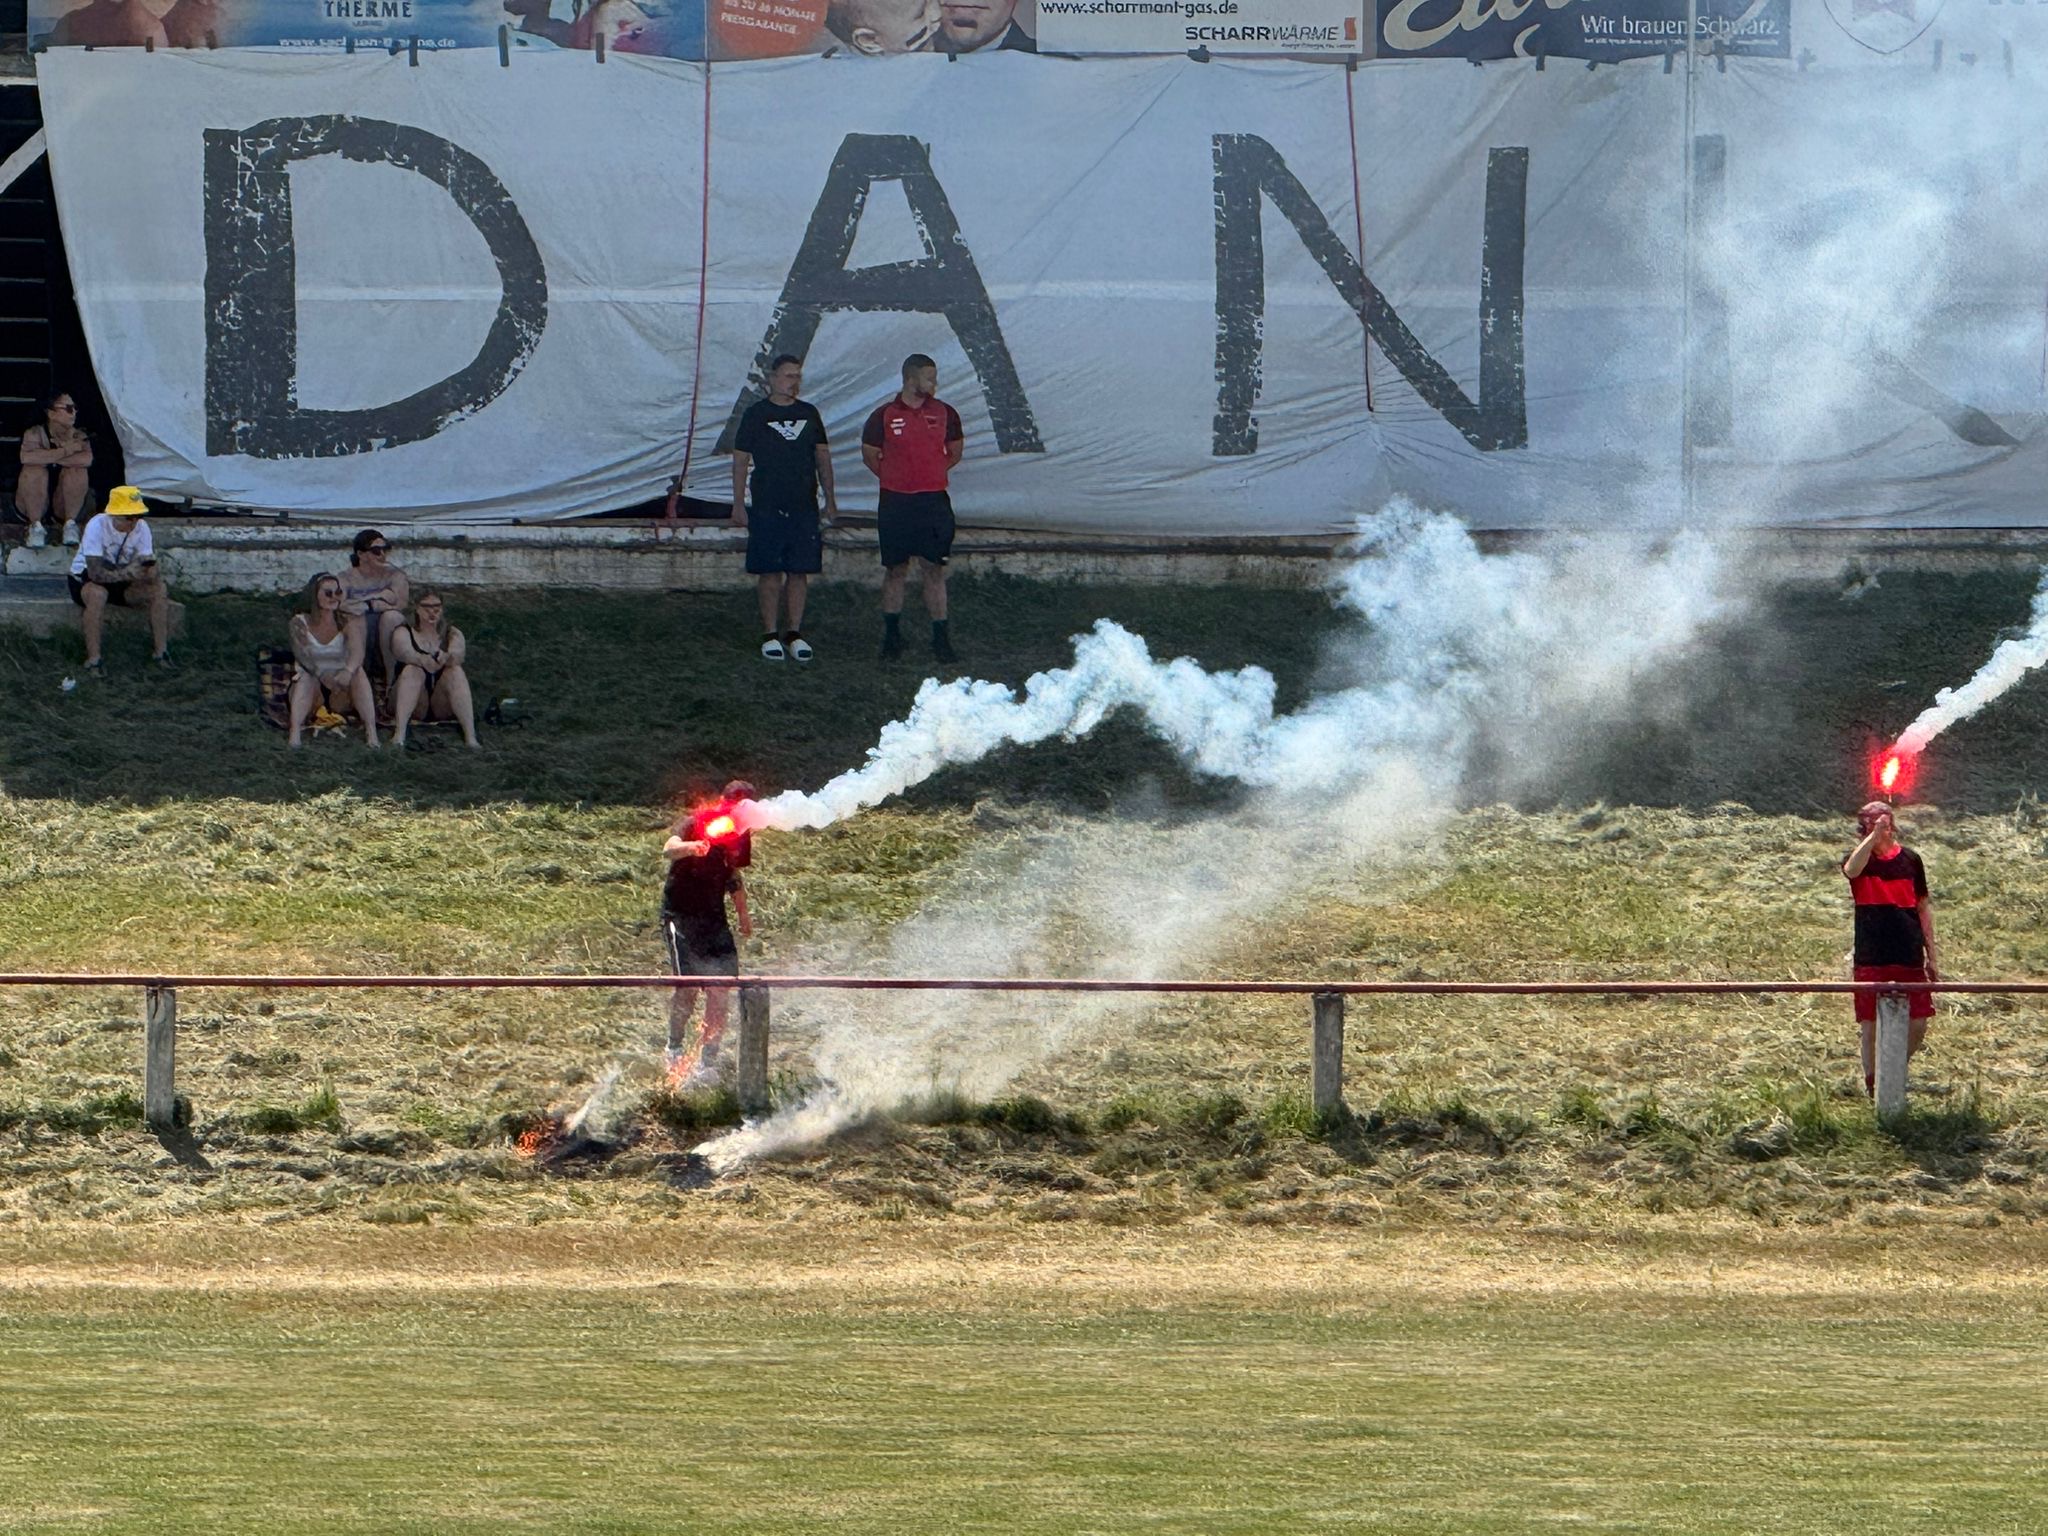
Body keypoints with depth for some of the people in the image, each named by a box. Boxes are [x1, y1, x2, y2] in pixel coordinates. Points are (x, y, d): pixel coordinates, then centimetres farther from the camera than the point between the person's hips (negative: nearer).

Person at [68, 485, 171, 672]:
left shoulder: (141, 527, -12)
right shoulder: (97, 526, -26)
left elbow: (149, 574, -15)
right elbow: (95, 573, -33)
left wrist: (148, 570, -38)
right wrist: (125, 573, -45)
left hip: (122, 584, 5)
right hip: (85, 580, -5)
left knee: (158, 590, -17)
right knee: (98, 594, -38)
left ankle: (161, 652, -5)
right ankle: (93, 659, -32)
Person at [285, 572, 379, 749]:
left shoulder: (346, 623, -2)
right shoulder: (300, 623, -1)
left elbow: (357, 652, -21)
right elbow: (301, 656, -15)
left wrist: (348, 671, -45)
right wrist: (323, 676, -33)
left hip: (340, 695, 1)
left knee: (358, 672, -28)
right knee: (305, 676, -32)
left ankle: (371, 732, -40)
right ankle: (295, 732, -52)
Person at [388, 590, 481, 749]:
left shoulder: (452, 634, 12)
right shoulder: (404, 633, 8)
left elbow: (458, 653, -12)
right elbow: (404, 651, -17)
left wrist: (447, 658, -38)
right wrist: (423, 660, -41)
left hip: (443, 708, 1)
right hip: (413, 709, -1)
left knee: (456, 672, -25)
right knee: (411, 670, -28)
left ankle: (470, 736, -39)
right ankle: (399, 734, -44)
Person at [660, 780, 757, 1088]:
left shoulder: (740, 838, 7)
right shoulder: (696, 824, -12)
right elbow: (669, 849, -32)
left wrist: (743, 914, 19)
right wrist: (691, 847, -54)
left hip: (714, 918, 5)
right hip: (680, 915, -5)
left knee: (721, 988, -6)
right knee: (688, 983, -15)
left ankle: (707, 1060, 0)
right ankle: (675, 1049, 7)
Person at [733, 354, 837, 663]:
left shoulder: (809, 414, 11)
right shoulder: (756, 414, 0)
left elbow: (822, 456, 16)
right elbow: (740, 460, 1)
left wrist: (830, 498, 10)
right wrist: (738, 504, -5)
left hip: (804, 506, 3)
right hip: (768, 506, -3)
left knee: (800, 572, 3)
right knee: (770, 572, -2)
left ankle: (795, 634, 9)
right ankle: (770, 635, 3)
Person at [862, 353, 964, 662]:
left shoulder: (944, 413, 5)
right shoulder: (884, 416, -1)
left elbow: (955, 451, 18)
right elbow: (870, 456, 9)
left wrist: (933, 473, 10)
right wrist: (896, 478, 6)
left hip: (934, 502, 1)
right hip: (895, 503, -1)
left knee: (935, 569, -1)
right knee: (895, 570, 5)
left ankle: (941, 638, 0)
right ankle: (892, 636, 14)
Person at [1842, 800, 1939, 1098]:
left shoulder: (1909, 859, 7)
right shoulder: (1861, 858, 0)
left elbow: (1923, 909, 13)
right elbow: (1852, 870, -27)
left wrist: (1931, 958, 12)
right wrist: (1874, 837, -34)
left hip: (1909, 959, 2)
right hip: (1871, 960, -2)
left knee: (1917, 1026, 0)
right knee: (1872, 1027, 1)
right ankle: (1872, 1086, 14)